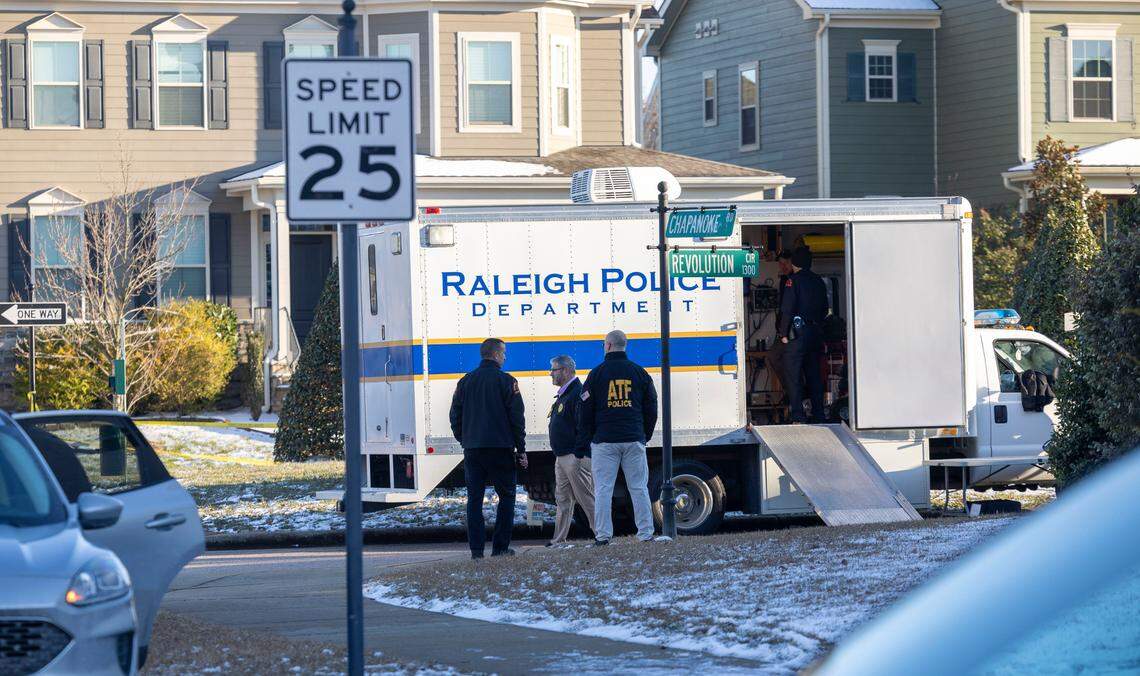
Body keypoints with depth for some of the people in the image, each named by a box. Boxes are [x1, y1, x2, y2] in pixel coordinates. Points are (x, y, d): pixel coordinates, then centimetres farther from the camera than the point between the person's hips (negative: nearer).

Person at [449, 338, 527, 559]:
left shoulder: (465, 382, 9)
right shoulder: (506, 381, -4)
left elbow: (455, 416, 11)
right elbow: (517, 418, -5)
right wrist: (521, 449, 0)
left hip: (472, 449, 4)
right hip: (500, 448, -4)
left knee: (474, 499, 6)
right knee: (506, 496, 6)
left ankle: (476, 548, 0)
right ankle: (500, 547, 0)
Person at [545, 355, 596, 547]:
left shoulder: (578, 393, -14)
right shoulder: (563, 395, 19)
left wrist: (579, 454, -24)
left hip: (575, 457, -11)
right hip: (562, 457, 11)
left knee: (587, 498, -7)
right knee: (562, 499, 11)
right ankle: (559, 540, 14)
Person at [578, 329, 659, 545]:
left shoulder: (597, 373, -1)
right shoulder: (640, 373, 7)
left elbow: (585, 410, 1)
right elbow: (651, 408, 11)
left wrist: (587, 438, 10)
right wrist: (645, 435, 19)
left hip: (604, 439, -2)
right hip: (634, 439, 2)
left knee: (603, 489, -1)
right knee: (639, 487, 4)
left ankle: (603, 535, -5)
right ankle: (646, 533, 2)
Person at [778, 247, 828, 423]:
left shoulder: (793, 281, -10)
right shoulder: (818, 281, 10)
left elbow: (787, 310, -15)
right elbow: (824, 309, 15)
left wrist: (784, 334, -9)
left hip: (797, 334, -7)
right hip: (815, 333, 7)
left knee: (793, 375, -3)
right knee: (814, 374, 13)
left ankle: (798, 416, -9)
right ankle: (818, 414, 14)